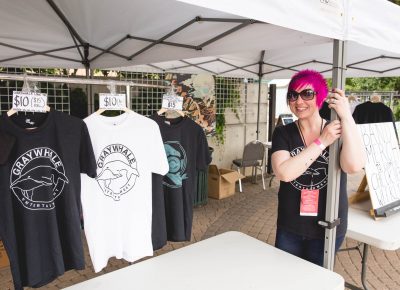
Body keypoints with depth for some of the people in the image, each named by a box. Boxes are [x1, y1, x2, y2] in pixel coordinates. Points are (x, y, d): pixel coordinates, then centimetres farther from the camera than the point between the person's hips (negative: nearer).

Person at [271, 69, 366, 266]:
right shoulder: (283, 133, -6)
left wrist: (346, 116, -26)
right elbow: (284, 172, -24)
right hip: (289, 228, 1)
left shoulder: (340, 131, -5)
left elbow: (354, 166, -26)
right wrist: (322, 142, -23)